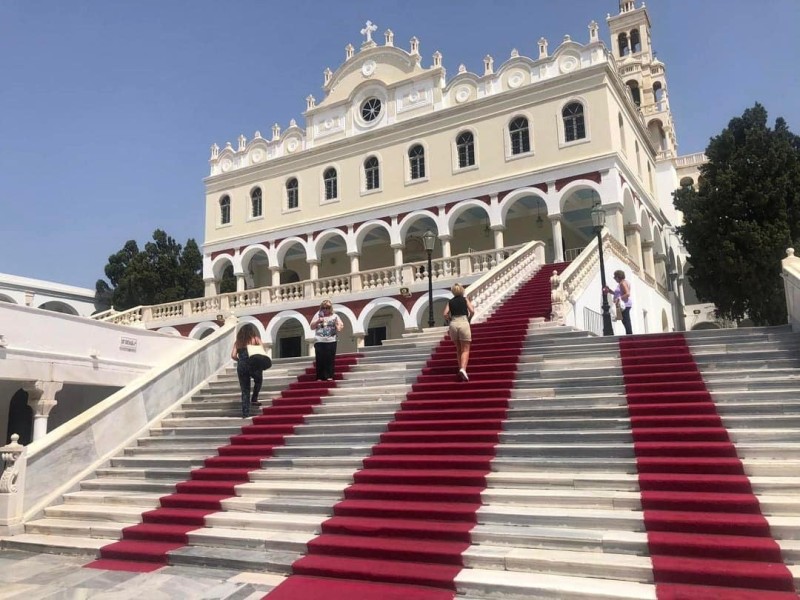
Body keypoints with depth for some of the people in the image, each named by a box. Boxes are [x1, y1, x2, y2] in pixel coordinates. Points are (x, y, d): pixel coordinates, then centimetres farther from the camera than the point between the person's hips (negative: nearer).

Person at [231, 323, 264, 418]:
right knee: (258, 381, 28)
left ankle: (245, 413, 6)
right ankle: (254, 399, 15)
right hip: (253, 365, -3)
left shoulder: (238, 341, 12)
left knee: (245, 390, 9)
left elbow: (233, 355, 3)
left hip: (241, 366, 3)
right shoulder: (255, 339, 3)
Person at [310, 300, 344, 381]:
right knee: (320, 359, -2)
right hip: (319, 341, 0)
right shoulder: (318, 315, 13)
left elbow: (341, 325, 11)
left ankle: (329, 376, 0)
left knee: (330, 359, -3)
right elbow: (312, 327, 11)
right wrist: (318, 321, -5)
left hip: (331, 341, 0)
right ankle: (319, 377, 1)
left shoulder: (334, 316, 11)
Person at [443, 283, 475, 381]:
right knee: (465, 350, -2)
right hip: (463, 323, -3)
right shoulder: (465, 299, 7)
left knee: (458, 349, 19)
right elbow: (472, 311, -4)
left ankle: (461, 368, 20)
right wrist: (469, 318, 16)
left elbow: (445, 314, 0)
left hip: (453, 324, 3)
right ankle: (463, 368, -24)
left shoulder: (450, 301, 12)